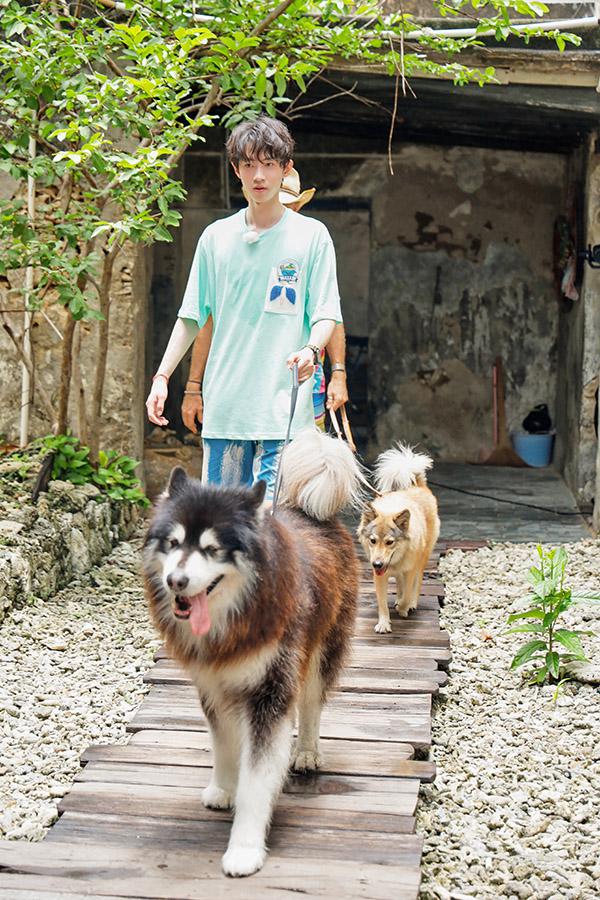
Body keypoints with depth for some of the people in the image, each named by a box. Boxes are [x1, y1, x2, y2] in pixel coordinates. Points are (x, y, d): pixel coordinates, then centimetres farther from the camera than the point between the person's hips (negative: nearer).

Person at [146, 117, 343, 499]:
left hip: (284, 408, -3)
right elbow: (192, 316, 15)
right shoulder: (216, 237, 12)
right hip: (224, 404, 3)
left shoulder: (311, 235, 3)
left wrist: (311, 350, -21)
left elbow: (326, 314, 0)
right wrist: (162, 376, 6)